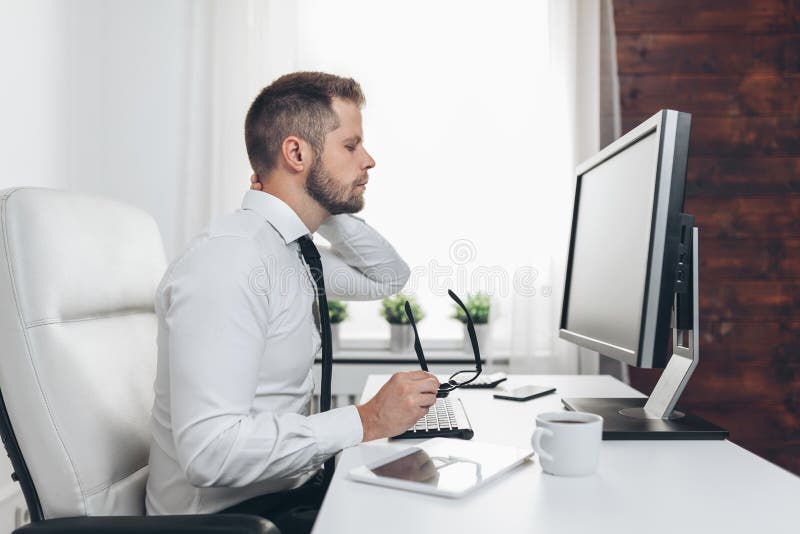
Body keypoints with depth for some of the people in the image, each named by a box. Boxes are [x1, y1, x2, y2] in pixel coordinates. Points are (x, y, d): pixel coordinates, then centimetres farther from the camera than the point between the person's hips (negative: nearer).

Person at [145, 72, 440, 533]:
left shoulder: (290, 250, 4)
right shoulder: (230, 258, -23)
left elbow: (390, 278, 20)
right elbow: (209, 449, -29)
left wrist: (327, 211, 4)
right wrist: (368, 420, -25)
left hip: (292, 487, 8)